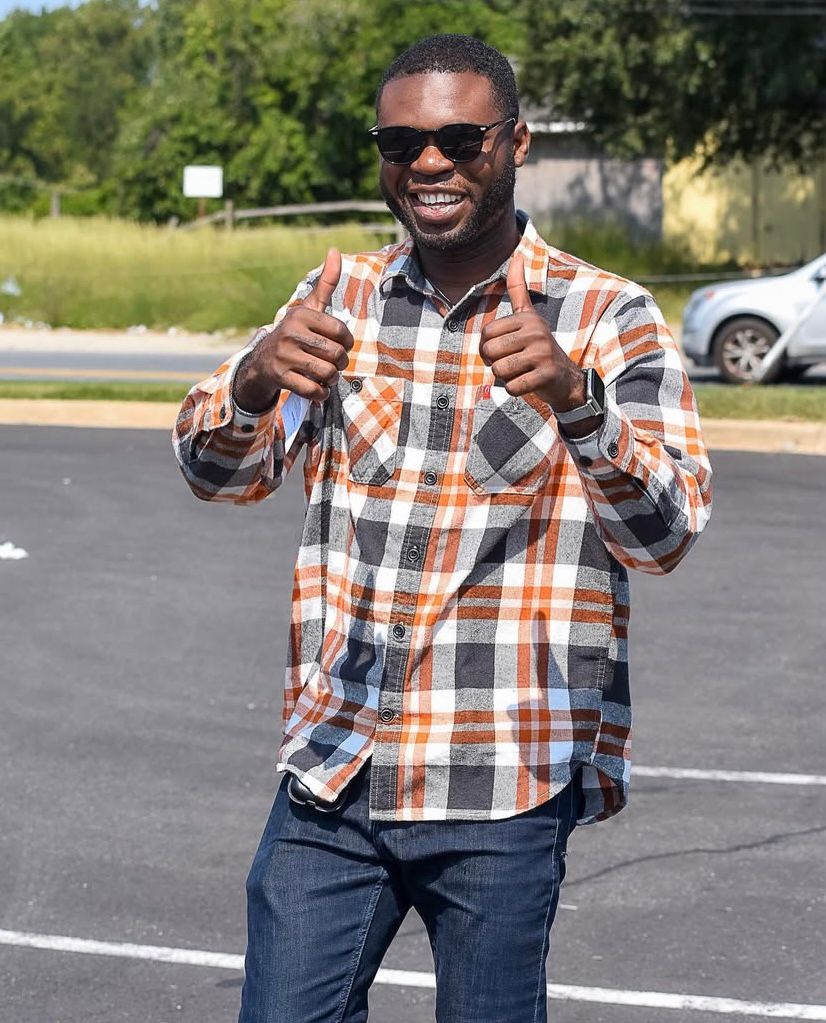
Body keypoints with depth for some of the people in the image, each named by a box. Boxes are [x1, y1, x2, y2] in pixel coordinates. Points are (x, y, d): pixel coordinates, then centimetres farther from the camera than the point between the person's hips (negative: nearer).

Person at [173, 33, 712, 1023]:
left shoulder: (607, 318, -2)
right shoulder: (341, 299, 9)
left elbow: (663, 532, -13)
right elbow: (217, 472, -2)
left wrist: (572, 398, -32)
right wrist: (257, 380, -25)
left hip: (504, 791, -3)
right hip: (333, 773, 3)